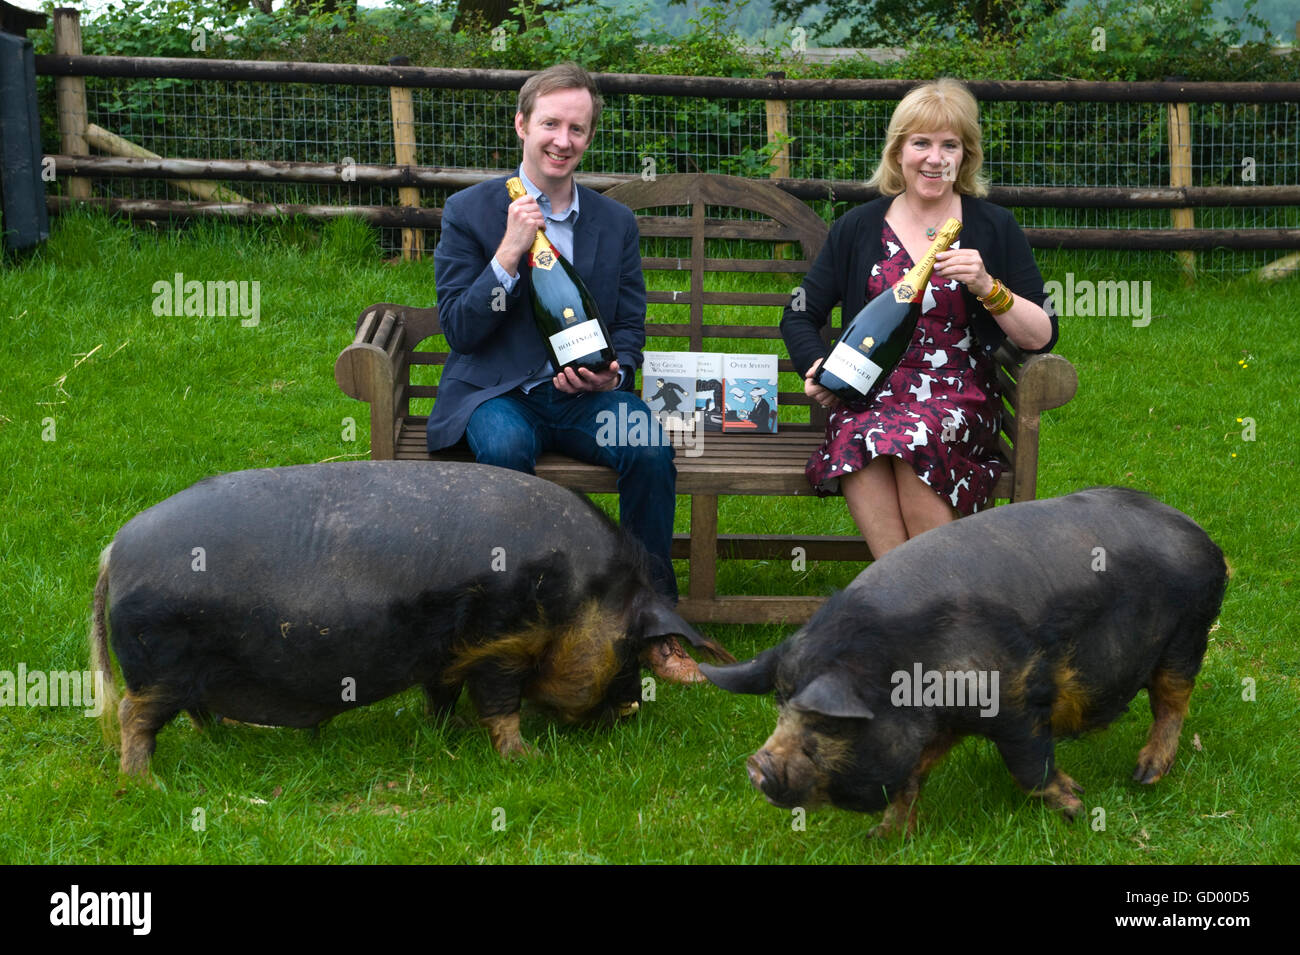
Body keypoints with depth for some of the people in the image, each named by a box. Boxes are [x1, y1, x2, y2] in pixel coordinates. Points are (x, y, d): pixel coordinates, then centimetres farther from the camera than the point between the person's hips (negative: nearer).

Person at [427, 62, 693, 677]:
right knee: (506, 445, -38)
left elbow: (630, 326, 14)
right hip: (495, 393, -3)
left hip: (585, 396, 3)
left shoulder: (617, 223, 12)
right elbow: (457, 328, -3)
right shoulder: (469, 212, 2)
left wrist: (612, 373, -9)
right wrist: (509, 254, -16)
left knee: (650, 445, -28)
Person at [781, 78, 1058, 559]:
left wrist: (987, 287, -15)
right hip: (869, 394, 1)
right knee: (859, 437, -36)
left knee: (914, 437, -37)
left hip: (959, 397, -1)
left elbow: (1043, 337, 1)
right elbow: (800, 316, 17)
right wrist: (815, 367, -3)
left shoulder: (993, 227, 8)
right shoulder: (858, 228, 13)